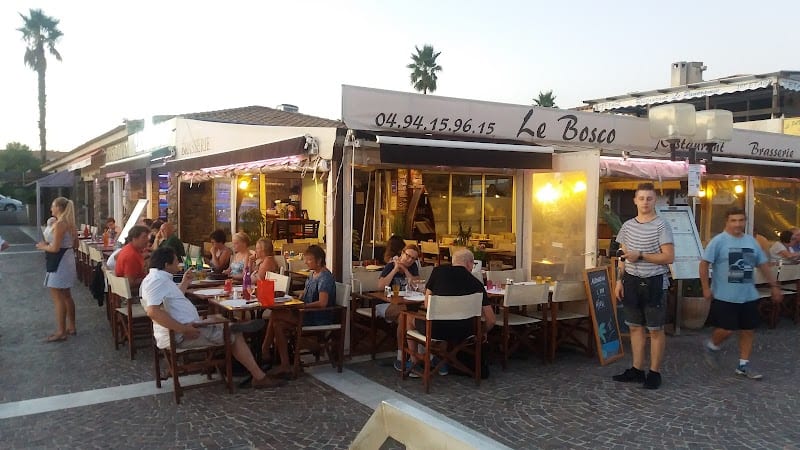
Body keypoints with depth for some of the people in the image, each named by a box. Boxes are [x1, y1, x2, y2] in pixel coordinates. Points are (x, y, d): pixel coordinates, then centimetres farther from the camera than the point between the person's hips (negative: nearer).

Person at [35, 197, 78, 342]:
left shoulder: (59, 224, -19)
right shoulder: (69, 223, 9)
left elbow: (55, 248, -23)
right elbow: (74, 244, 18)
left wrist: (43, 247, -2)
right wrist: (49, 244, 17)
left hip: (59, 262, -10)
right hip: (68, 260, 10)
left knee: (58, 298, -4)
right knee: (66, 296, 17)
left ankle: (61, 332, 0)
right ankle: (71, 327, 26)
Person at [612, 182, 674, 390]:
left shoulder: (661, 226, -9)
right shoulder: (627, 226, 7)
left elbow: (669, 257, -14)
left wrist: (640, 255, -19)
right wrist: (619, 280, 7)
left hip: (654, 283, -5)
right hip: (632, 281, 5)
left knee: (656, 329, 3)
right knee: (635, 326, 11)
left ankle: (654, 372, 13)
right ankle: (637, 369, 21)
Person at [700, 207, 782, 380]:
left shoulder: (751, 241, 8)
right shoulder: (719, 241, -10)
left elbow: (763, 264, 16)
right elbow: (704, 263, -12)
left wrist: (774, 285, 15)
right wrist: (706, 288, -15)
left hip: (749, 296, 6)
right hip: (725, 297, -6)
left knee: (748, 330, 9)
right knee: (726, 330, -4)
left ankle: (743, 365, 21)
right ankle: (712, 346, 27)